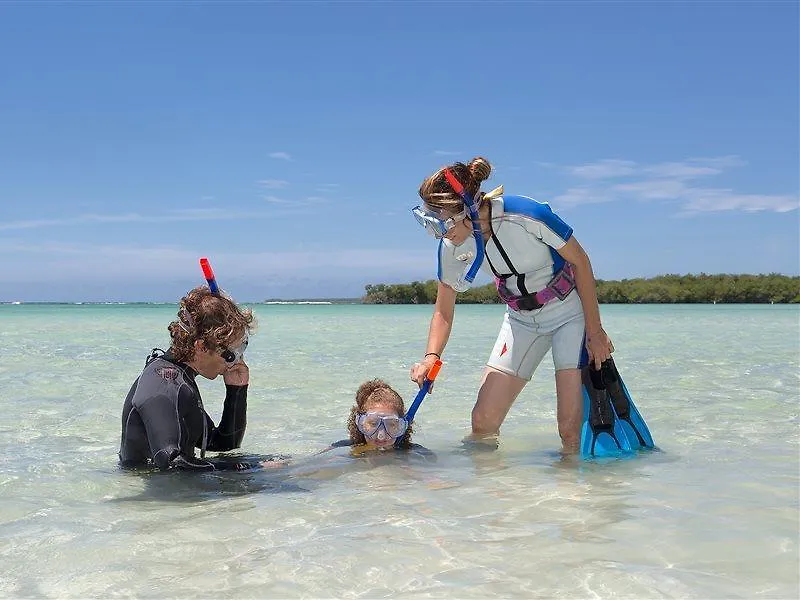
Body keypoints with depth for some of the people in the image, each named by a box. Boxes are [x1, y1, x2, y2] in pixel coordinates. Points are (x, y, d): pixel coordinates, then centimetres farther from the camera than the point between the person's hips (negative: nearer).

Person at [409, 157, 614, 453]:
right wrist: (431, 356, -20)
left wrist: (595, 332, -13)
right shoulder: (452, 247, -14)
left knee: (572, 428, -13)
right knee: (482, 421, -2)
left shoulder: (528, 215, -30)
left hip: (571, 311, -5)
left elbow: (580, 261, -16)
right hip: (522, 319, 5)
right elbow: (444, 309, -1)